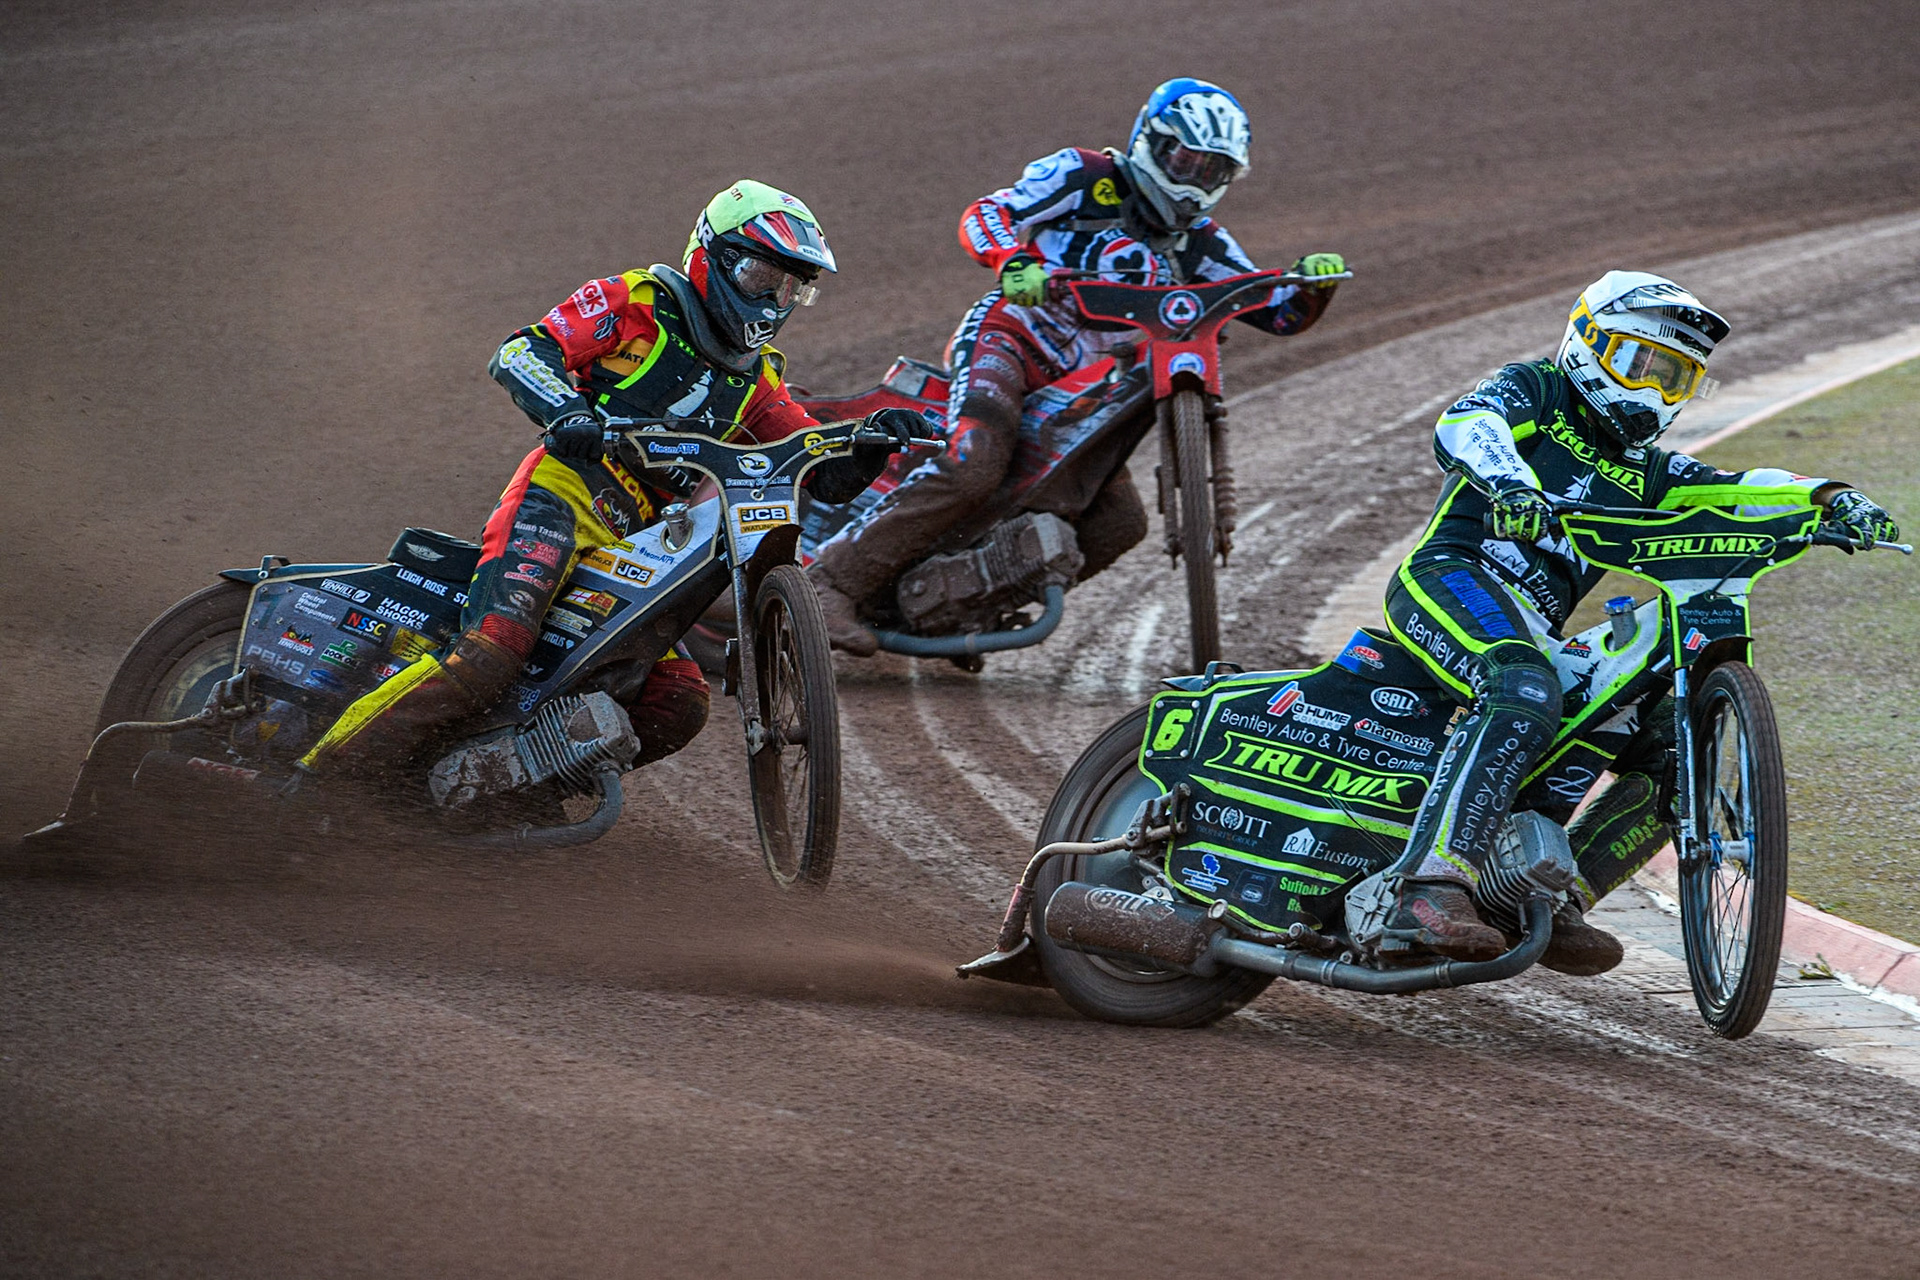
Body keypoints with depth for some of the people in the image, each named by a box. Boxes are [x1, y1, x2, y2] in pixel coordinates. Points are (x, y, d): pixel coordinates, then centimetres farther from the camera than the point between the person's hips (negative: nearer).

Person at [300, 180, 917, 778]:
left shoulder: (753, 377, 21)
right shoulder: (639, 302, 3)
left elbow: (827, 477, 19)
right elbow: (520, 353, -7)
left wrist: (872, 441, -3)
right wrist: (565, 412, -28)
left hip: (642, 538, 7)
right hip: (567, 492, -7)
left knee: (679, 706, -8)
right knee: (489, 656, -28)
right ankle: (325, 767, -24)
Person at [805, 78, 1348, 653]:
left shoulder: (1198, 244, 17)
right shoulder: (1085, 176, 1)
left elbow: (1279, 313, 16)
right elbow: (984, 215, -9)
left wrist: (1312, 283, -6)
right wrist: (1013, 260, -31)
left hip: (1079, 385, 7)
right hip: (1009, 335, -7)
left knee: (1120, 522, -5)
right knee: (970, 468, -32)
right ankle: (834, 577, -31)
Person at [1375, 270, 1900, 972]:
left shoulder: (1646, 475, 28)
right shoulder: (1531, 391, 11)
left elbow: (1740, 491, 13)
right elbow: (1463, 425, -12)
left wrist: (1830, 498, -7)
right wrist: (1510, 486, -34)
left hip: (1536, 634, 8)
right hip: (1451, 577, -8)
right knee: (1525, 698, -37)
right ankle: (1431, 890, -49)